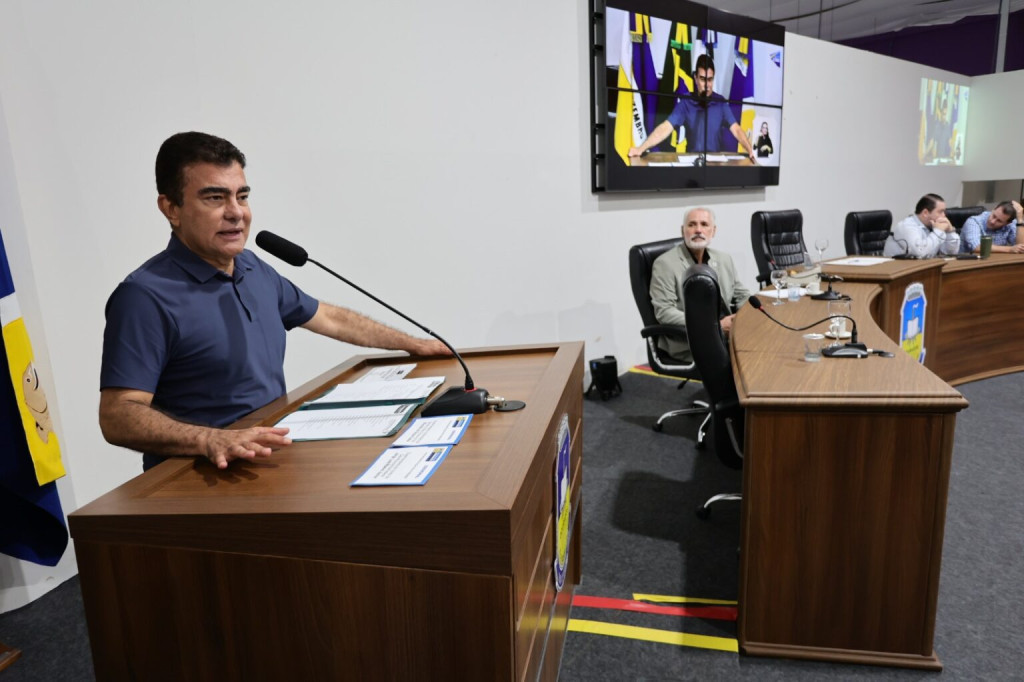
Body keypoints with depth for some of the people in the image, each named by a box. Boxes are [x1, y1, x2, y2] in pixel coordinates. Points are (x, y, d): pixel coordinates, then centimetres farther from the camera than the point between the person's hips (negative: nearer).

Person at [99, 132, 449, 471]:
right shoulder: (146, 296, -13)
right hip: (203, 476, -7)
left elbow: (330, 318, 22)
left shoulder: (255, 269, 10)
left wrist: (411, 343, 24)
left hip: (275, 458, 8)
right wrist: (210, 440, -36)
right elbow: (117, 416, -19)